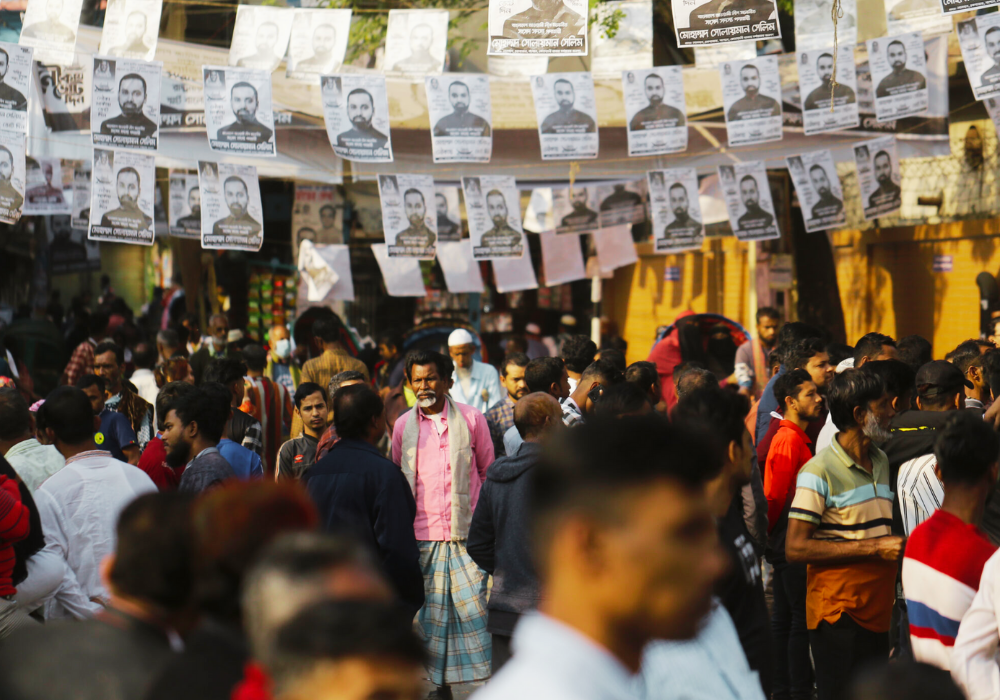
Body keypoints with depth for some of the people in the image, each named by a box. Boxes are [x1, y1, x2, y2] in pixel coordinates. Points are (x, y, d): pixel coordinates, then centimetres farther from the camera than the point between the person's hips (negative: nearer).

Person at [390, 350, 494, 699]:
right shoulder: (403, 426, 8)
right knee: (431, 613, 4)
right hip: (421, 537, 2)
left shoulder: (471, 419, 2)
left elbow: (489, 473, 11)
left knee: (475, 607, -6)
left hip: (466, 535, -2)